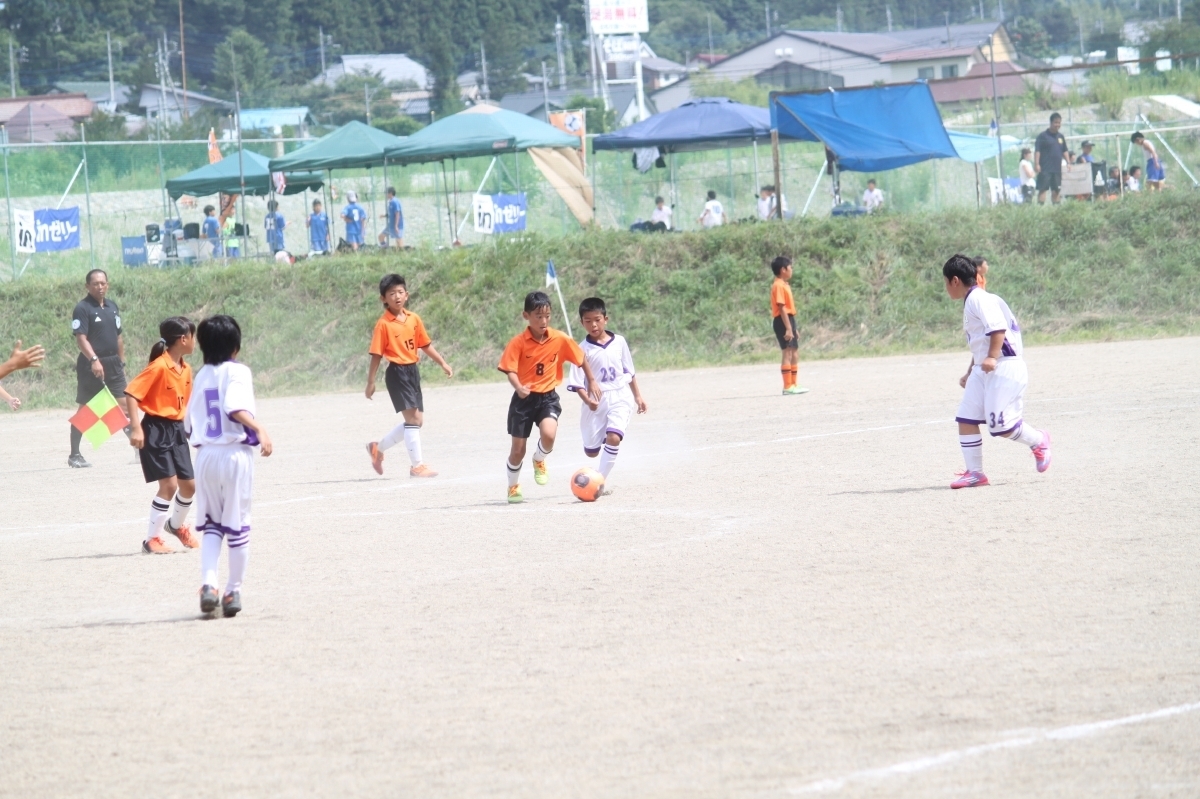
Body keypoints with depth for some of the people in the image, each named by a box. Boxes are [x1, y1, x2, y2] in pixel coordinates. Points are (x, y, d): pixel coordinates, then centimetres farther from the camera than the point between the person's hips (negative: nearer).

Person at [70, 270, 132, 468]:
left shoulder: (112, 307, 13)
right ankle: (74, 455, 9)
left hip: (113, 364, 6)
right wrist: (94, 360, -31)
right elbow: (81, 339, -19)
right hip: (91, 366, -6)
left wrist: (121, 362, 18)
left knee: (125, 404, 0)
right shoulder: (82, 308, -9)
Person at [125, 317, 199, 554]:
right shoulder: (159, 367, -17)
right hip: (157, 430, -8)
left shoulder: (185, 369, 8)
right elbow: (132, 393, -20)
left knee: (189, 485, 10)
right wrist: (135, 428, -24)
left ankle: (176, 524, 38)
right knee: (169, 484, -12)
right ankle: (152, 539, -3)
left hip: (177, 430, 8)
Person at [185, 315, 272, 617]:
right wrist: (260, 429, -25)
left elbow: (189, 425, 13)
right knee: (237, 525, 7)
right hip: (235, 453, -4)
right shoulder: (238, 371, -5)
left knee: (211, 524, 11)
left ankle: (208, 583, -8)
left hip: (205, 454, 4)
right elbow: (235, 408, -23)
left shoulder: (200, 376, 11)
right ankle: (233, 592, 11)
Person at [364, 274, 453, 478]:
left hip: (413, 371, 7)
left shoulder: (414, 319, 7)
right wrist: (371, 383, -9)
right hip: (397, 373, -7)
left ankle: (378, 448, 28)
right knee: (413, 418, -11)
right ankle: (417, 466, -6)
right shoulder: (383, 325, -10)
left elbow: (425, 345, 15)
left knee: (417, 420, 12)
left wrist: (443, 364, 10)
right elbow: (376, 355, -9)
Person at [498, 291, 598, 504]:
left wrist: (591, 381, 13)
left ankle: (540, 460, 9)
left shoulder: (560, 339, -6)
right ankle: (513, 487, 31)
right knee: (518, 449, 5)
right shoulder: (518, 343, -14)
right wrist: (519, 388, -37)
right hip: (524, 398, -1)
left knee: (548, 434, -27)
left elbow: (581, 358, 9)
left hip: (548, 396, 1)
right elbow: (510, 371, -18)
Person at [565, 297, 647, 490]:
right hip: (596, 403, 0)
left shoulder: (619, 342, 2)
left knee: (613, 438, -23)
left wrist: (637, 396, 16)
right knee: (591, 451, 7)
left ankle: (601, 479, -12)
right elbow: (577, 383, -10)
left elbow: (629, 372, 14)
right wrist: (587, 400, -26)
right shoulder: (583, 349, -6)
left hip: (620, 399, 0)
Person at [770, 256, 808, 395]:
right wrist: (788, 328, -24)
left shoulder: (784, 285, 18)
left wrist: (793, 328, 23)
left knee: (795, 354, 13)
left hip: (789, 320, 10)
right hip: (782, 321, -10)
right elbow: (781, 308, -20)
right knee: (788, 353, -12)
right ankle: (788, 387, -13)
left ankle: (793, 385, 19)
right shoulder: (779, 286, -13)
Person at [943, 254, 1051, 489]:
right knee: (966, 418, 0)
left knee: (1001, 426, -11)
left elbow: (998, 327, -25)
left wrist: (992, 357, -33)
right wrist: (970, 372, 31)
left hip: (1004, 368, -10)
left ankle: (1039, 442, 16)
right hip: (983, 371, 10)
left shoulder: (979, 299, -12)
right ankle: (974, 472, 4)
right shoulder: (971, 302, 20)